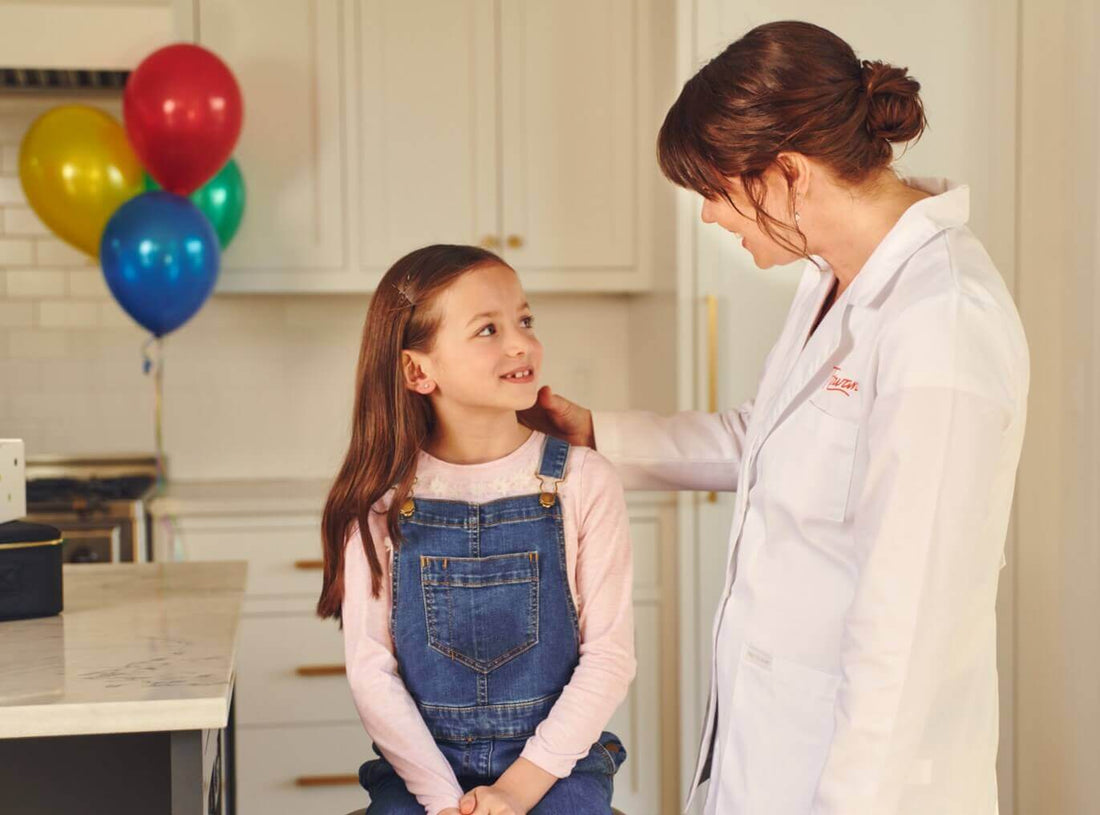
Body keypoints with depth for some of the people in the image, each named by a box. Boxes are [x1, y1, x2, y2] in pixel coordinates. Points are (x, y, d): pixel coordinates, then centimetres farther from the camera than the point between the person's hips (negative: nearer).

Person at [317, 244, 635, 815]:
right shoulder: (382, 499, -2)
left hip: (555, 766, 0)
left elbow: (610, 654, -4)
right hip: (421, 766, 0)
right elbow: (371, 669, -3)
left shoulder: (582, 482, -3)